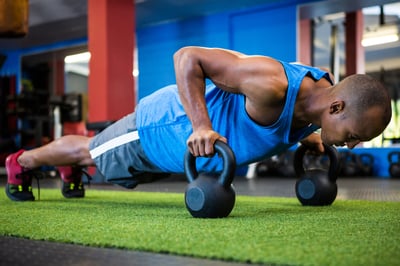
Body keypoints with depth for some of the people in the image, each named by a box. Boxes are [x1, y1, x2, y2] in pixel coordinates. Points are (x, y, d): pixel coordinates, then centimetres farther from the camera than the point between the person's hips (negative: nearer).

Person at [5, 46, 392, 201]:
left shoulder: (323, 89, -16)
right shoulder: (271, 84, -44)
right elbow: (187, 56, -38)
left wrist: (306, 137, -2)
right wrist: (201, 125, -45)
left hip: (180, 126, 7)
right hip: (156, 125, -7)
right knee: (89, 152, 19)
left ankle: (71, 167, 65)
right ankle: (21, 161, 48)